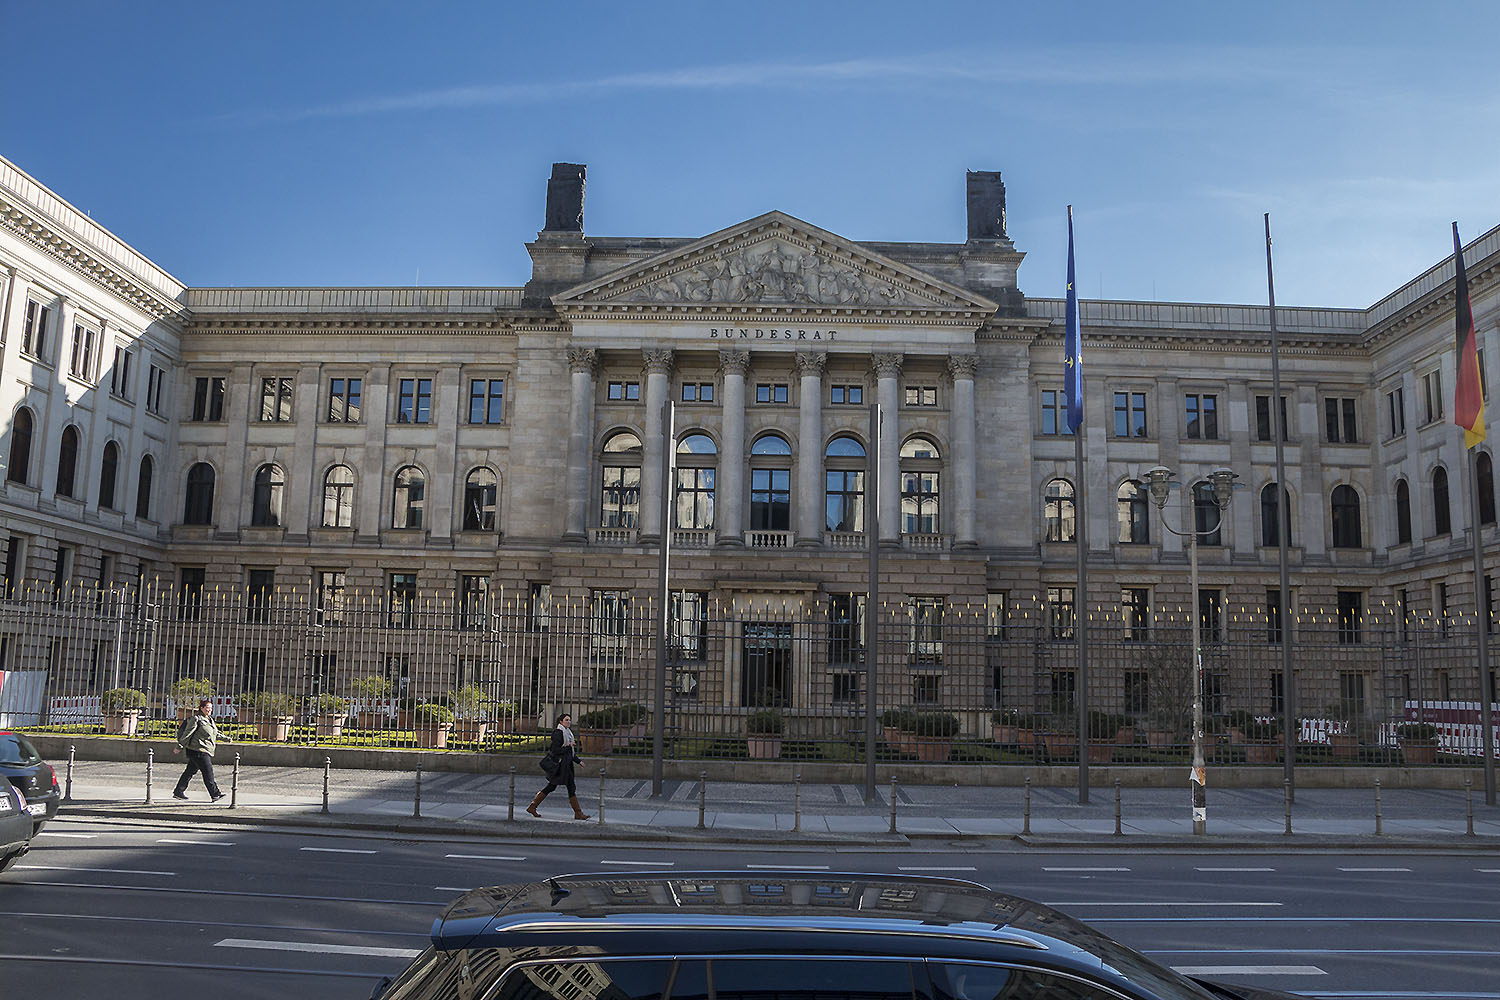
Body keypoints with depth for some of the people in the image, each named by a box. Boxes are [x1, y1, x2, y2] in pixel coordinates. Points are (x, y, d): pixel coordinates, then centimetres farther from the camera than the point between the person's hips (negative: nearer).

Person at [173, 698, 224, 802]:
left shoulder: (210, 720, 17)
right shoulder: (196, 719, -10)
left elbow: (216, 734, 27)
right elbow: (187, 733, -11)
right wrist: (179, 746, -11)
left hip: (205, 751, 9)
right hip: (198, 750, -9)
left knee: (190, 771, 15)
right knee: (208, 771, -9)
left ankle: (178, 792, 23)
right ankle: (215, 794, -8)